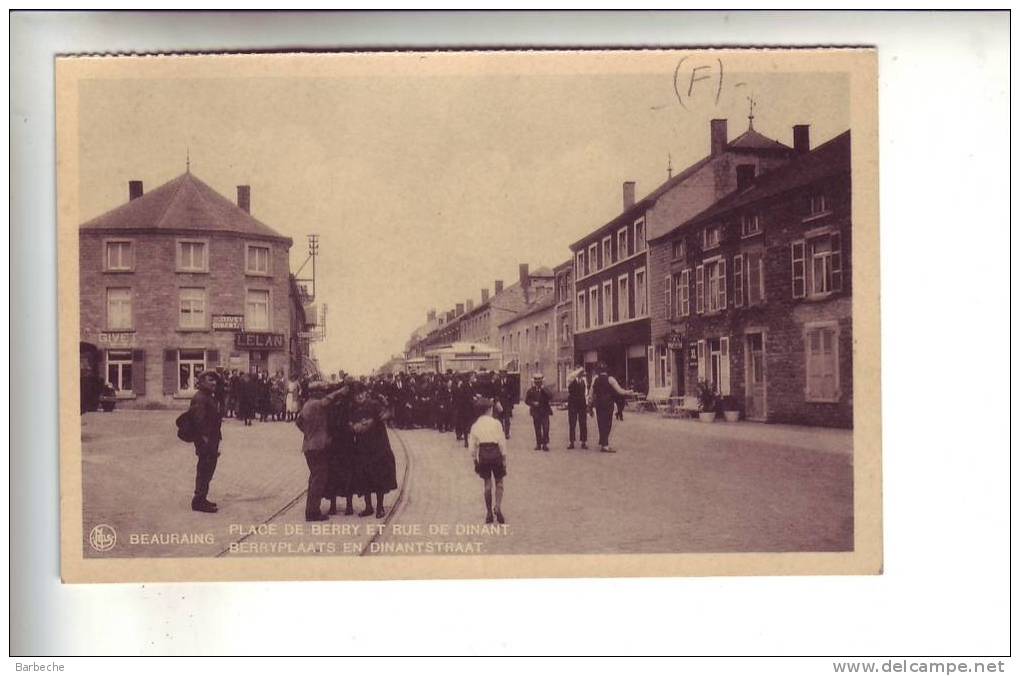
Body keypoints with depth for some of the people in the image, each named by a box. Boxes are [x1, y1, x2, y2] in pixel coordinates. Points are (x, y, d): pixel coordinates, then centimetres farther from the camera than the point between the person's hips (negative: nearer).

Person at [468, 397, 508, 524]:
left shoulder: (475, 426, 2)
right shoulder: (496, 423, -6)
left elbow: (473, 446, 6)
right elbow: (502, 442, -5)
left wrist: (475, 460, 15)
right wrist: (504, 458, 2)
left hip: (483, 454, 2)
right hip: (495, 452, -2)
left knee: (487, 483, 11)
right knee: (499, 482, 9)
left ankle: (489, 513, 13)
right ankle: (497, 507, -10)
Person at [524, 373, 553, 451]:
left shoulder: (545, 389, 6)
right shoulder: (531, 390, 6)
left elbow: (550, 397, -10)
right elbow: (526, 400, 5)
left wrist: (543, 389, -14)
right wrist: (533, 403, -11)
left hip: (545, 412, -1)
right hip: (536, 412, 1)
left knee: (545, 428, -10)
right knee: (537, 429, 5)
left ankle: (545, 444, -5)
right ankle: (538, 444, 12)